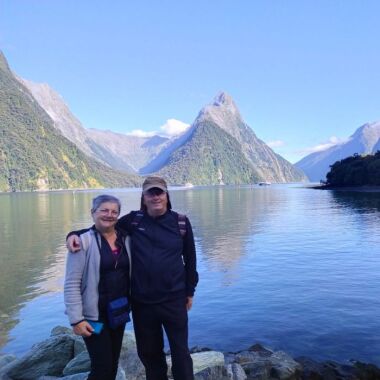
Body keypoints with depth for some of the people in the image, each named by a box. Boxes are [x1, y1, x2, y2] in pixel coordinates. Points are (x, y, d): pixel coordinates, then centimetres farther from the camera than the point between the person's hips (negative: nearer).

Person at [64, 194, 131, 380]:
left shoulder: (125, 238, 0)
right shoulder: (84, 241, -14)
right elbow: (71, 284, -15)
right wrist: (76, 319, -17)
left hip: (118, 312, 5)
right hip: (94, 314, -5)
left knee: (113, 364, 18)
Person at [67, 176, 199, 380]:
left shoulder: (181, 222, -4)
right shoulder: (133, 220, -3)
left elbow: (190, 258, 3)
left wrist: (190, 291, 7)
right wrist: (75, 234, -9)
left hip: (174, 300, -1)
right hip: (142, 302, 2)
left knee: (180, 350, 14)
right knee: (149, 352, 20)